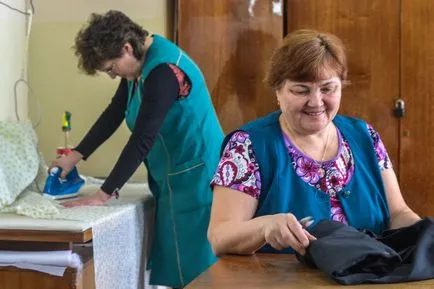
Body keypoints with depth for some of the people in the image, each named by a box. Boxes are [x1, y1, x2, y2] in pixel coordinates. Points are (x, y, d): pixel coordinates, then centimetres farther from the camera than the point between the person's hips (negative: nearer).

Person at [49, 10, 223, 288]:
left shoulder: (164, 70, -24)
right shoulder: (142, 62, 5)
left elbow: (143, 138, -26)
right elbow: (114, 114, 12)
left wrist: (104, 194, -24)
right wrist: (75, 156, 8)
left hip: (194, 176, -9)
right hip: (175, 176, 9)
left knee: (189, 266, -2)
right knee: (173, 261, 13)